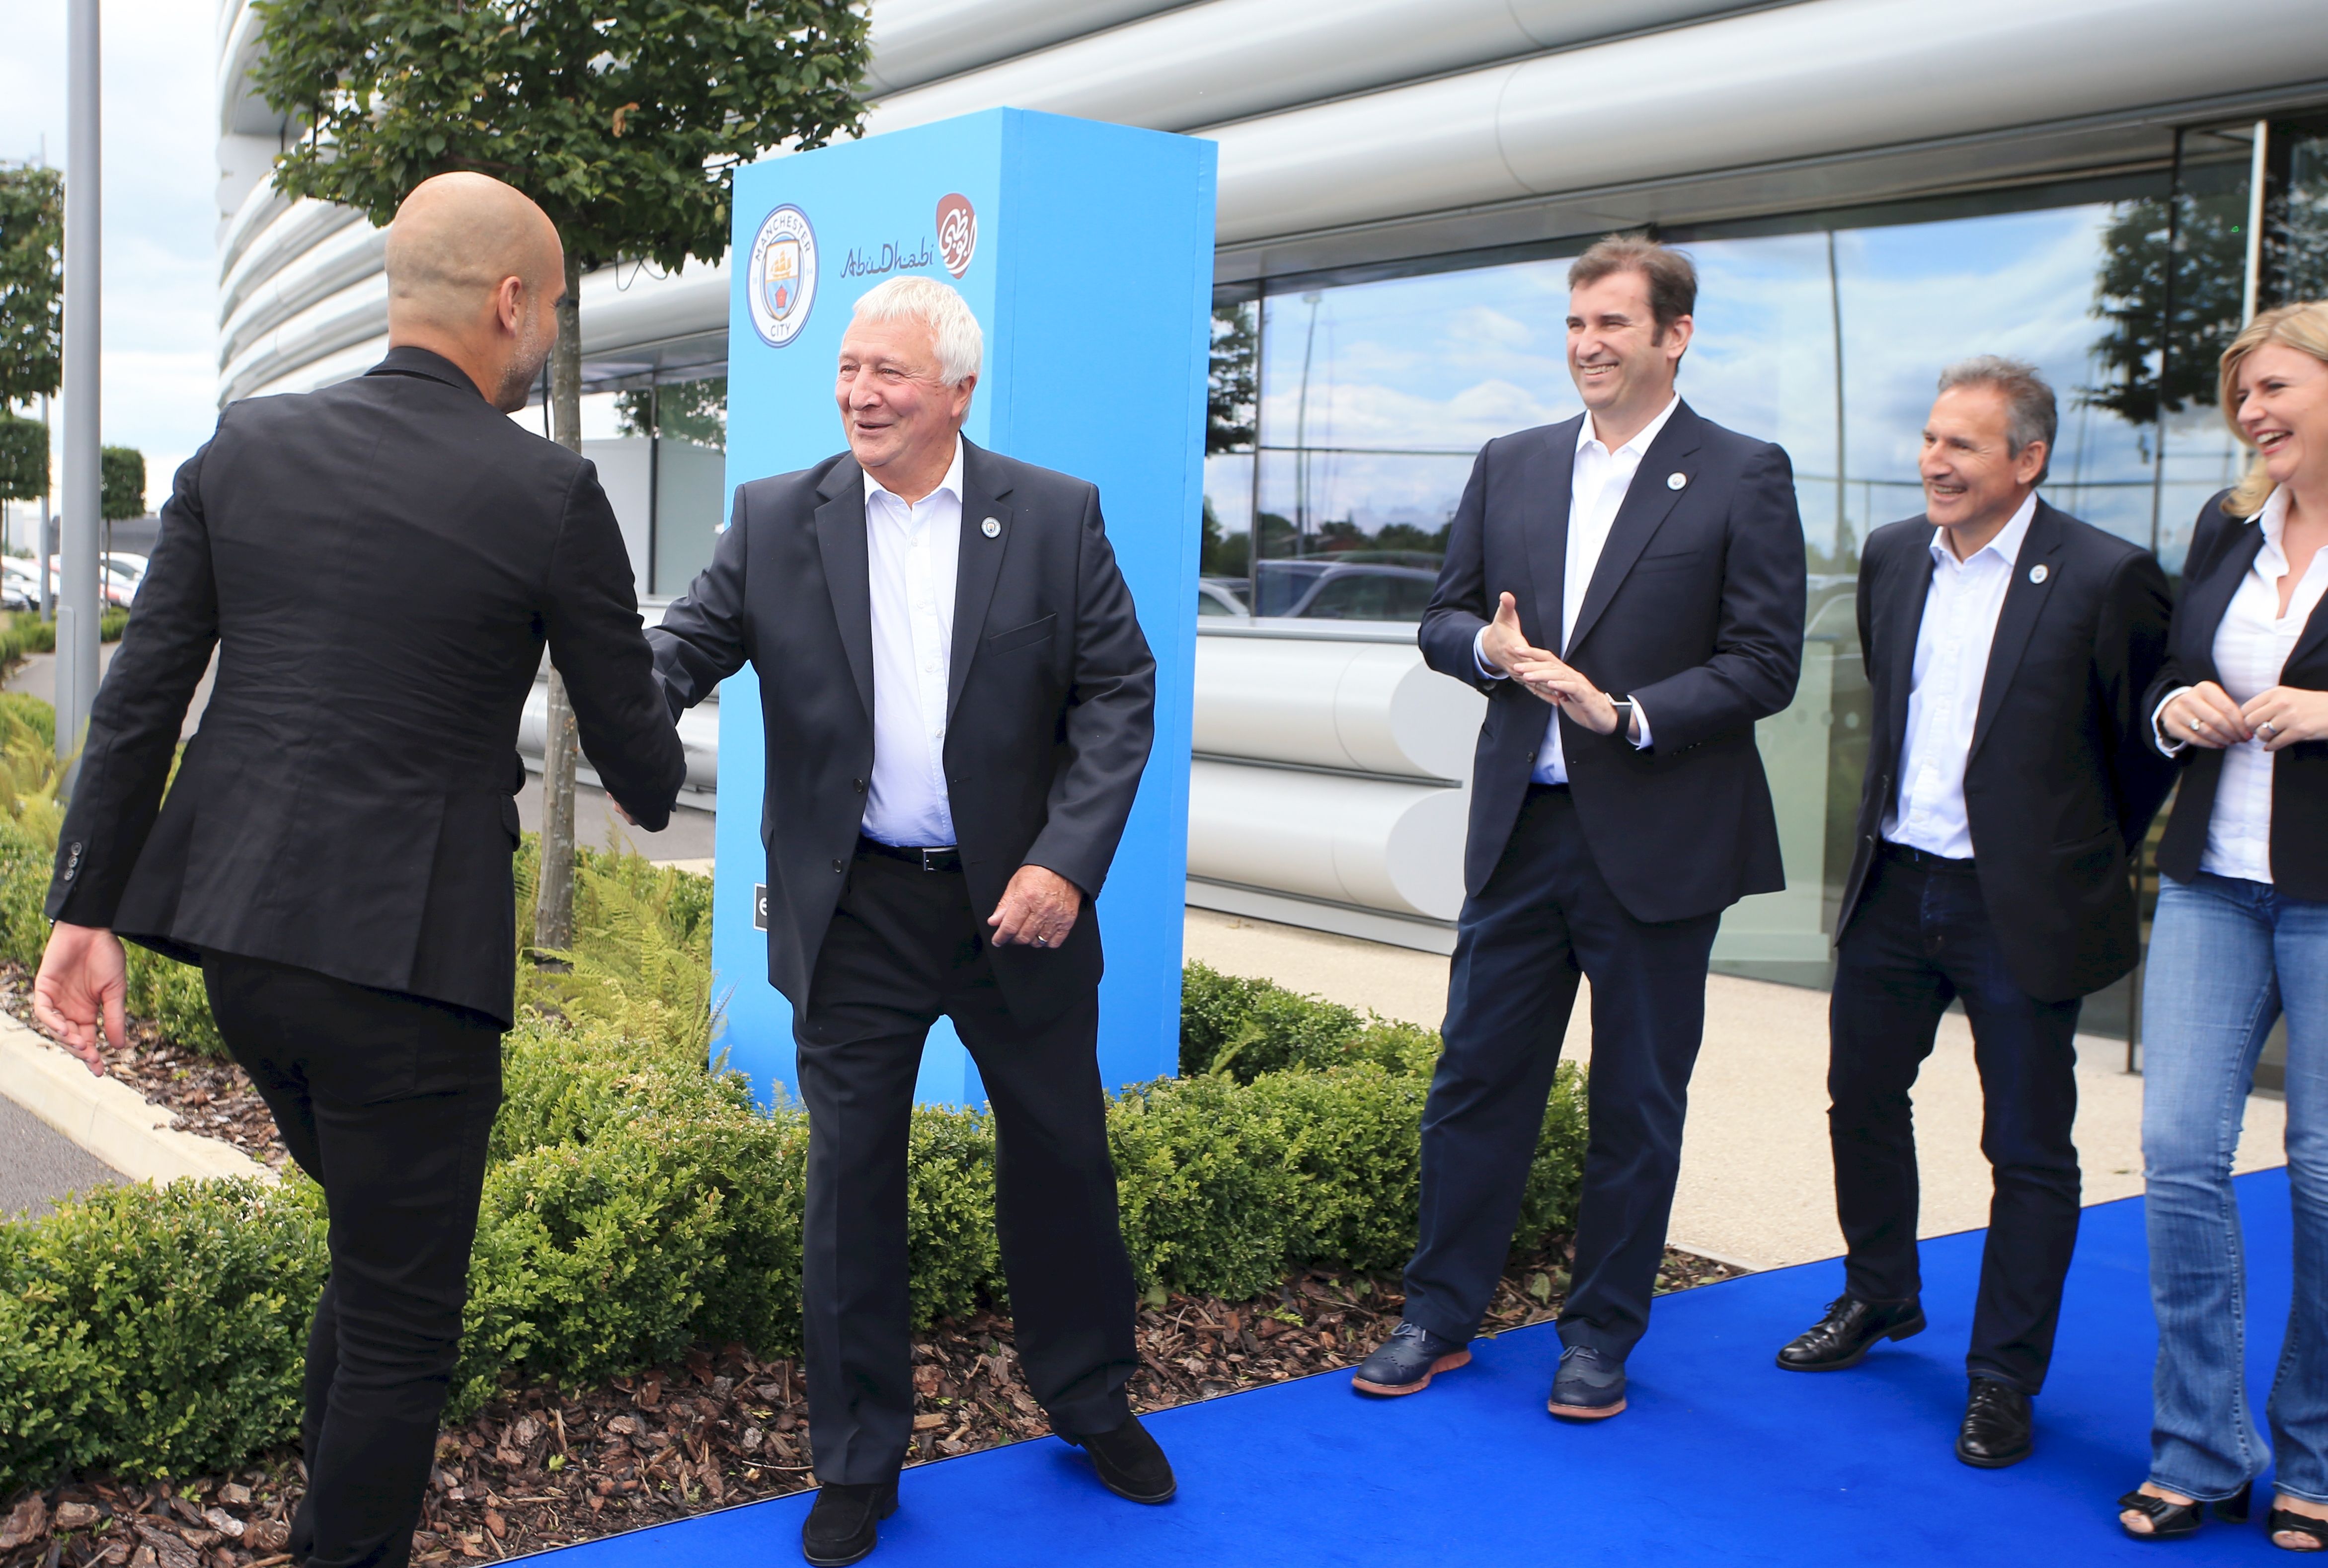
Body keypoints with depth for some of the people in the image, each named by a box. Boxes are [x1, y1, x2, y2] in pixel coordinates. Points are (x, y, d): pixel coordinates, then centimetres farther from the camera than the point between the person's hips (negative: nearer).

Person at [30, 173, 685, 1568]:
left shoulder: (244, 447, 4)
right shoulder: (550, 494, -10)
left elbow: (140, 700, 3)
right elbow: (635, 747, -1)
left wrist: (88, 908, 7)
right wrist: (656, 787, 23)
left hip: (237, 929, 7)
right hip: (404, 952, -6)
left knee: (384, 1246, 28)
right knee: (405, 1319, 10)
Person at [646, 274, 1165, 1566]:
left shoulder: (1056, 517, -3)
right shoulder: (776, 519, 1)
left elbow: (1119, 696, -4)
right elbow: (687, 648, -4)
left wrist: (1066, 862, -14)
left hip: (1019, 902, 0)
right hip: (853, 914, 0)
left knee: (1061, 1159, 13)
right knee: (851, 1180, 8)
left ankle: (1091, 1406, 37)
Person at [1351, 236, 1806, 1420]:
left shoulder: (1743, 478, -4)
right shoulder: (1508, 466, 10)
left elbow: (1765, 664, -8)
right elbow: (1442, 620, 12)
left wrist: (1629, 714, -20)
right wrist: (1489, 647, -10)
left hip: (1657, 840, -3)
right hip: (1520, 826, 4)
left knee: (1637, 1102, 8)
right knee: (1475, 1077, 9)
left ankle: (1601, 1336, 24)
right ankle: (1440, 1315, 23)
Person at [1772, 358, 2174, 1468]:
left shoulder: (2105, 577, -14)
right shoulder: (1891, 557, 4)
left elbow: (2150, 740, -4)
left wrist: (2087, 863, 3)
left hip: (2021, 908, -6)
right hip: (1894, 887, 6)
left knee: (2029, 1150, 5)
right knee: (1861, 1101, 17)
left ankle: (2003, 1379, 20)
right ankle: (1878, 1299, 40)